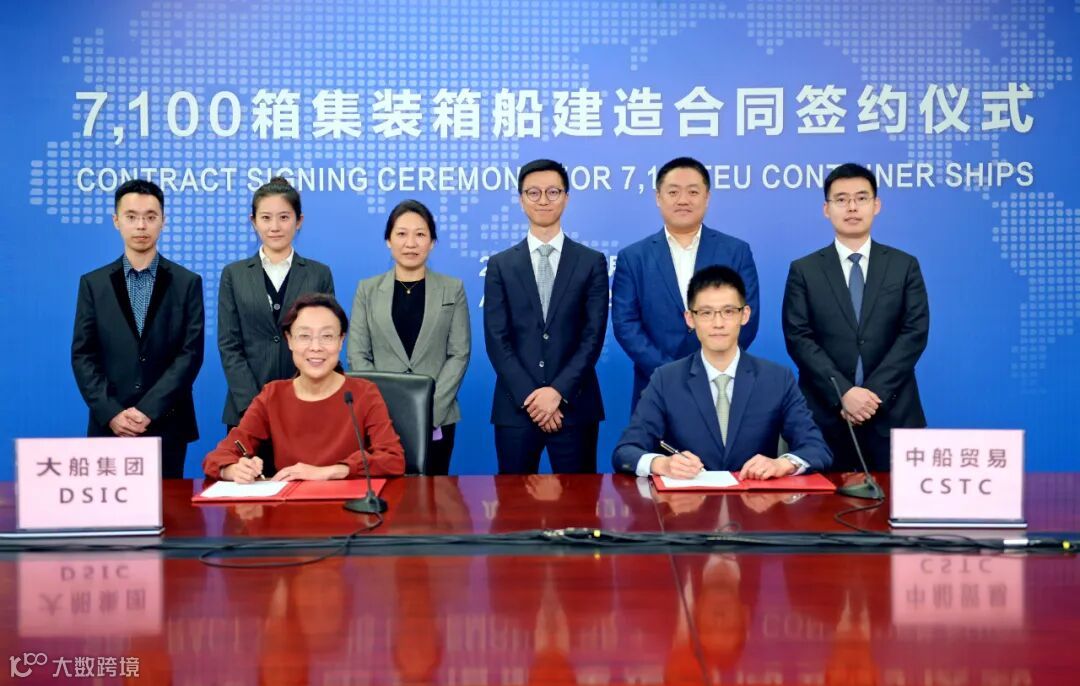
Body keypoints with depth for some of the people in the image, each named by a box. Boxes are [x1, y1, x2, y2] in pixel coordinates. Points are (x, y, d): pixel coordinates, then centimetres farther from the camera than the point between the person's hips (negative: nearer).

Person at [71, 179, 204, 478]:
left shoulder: (188, 282, 4)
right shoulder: (93, 283, 8)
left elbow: (191, 353, -4)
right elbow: (83, 356, 3)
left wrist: (148, 410, -12)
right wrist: (111, 413, -10)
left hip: (167, 425, -1)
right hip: (109, 425, 1)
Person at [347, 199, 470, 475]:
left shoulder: (453, 289, 5)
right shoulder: (368, 289, 7)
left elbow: (459, 354, 0)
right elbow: (357, 356, 2)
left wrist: (431, 407, -11)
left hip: (437, 419, 0)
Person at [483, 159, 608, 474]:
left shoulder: (592, 262, 6)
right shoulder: (500, 265, 7)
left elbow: (593, 336, -2)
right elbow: (497, 340, 0)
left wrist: (558, 392, -12)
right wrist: (529, 397, -10)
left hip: (575, 406, 0)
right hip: (516, 407, 1)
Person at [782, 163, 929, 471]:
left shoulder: (905, 266, 8)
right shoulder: (803, 271, 6)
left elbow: (915, 333, -1)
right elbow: (798, 338, -4)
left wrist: (875, 392, -12)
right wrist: (843, 393, -15)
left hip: (892, 413, 1)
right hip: (826, 415, -1)